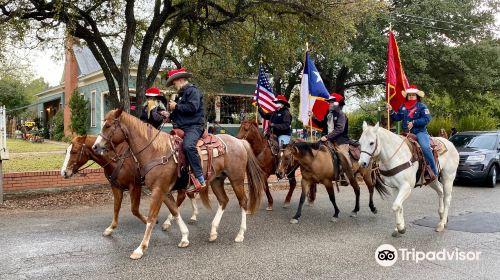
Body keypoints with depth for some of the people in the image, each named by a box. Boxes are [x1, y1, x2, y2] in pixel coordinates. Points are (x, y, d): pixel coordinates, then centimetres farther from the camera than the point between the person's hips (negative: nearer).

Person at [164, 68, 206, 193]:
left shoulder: (193, 90, -4)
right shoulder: (181, 94, 24)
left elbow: (192, 107, -21)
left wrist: (176, 106, -11)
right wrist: (170, 115, 13)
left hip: (194, 126, -11)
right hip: (181, 128, 11)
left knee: (188, 146, -36)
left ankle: (200, 179, -34)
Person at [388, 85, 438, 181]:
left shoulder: (421, 106, 1)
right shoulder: (403, 107, 15)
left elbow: (427, 119, -10)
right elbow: (397, 118, 17)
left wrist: (413, 122, -17)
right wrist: (391, 111, 0)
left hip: (420, 132, -5)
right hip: (406, 133, 6)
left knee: (425, 147, -29)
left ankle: (433, 172, -21)